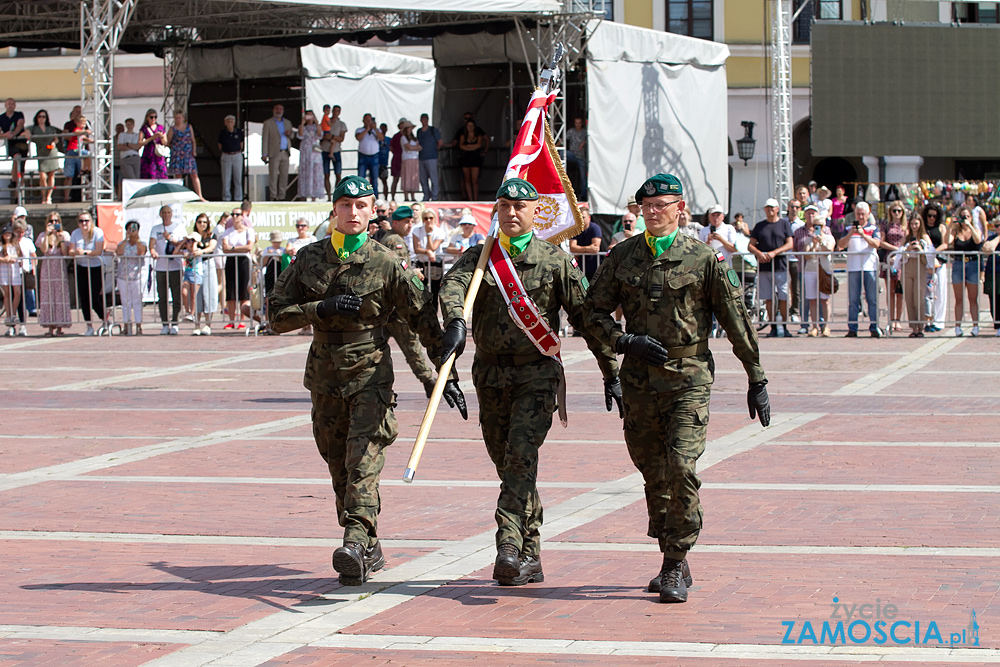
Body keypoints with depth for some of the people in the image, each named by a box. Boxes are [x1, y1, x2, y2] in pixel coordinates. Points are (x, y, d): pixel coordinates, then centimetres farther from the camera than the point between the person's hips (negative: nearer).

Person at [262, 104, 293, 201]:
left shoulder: (287, 122, 18)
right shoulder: (268, 123, 4)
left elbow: (292, 136, 26)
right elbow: (264, 139, -1)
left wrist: (290, 134, 0)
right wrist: (264, 154, -9)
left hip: (285, 153, 4)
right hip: (274, 153, -4)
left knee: (284, 176, 2)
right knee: (273, 176, -7)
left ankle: (281, 196, 7)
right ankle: (273, 197, -5)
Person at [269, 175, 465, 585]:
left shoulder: (386, 263, -3)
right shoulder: (309, 258, 6)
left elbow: (423, 317, 0)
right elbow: (279, 315, 4)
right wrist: (323, 309, -13)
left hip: (370, 373, -4)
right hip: (325, 375, 4)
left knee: (363, 459, -19)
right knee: (339, 466, 9)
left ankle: (355, 543, -30)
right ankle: (370, 551, 20)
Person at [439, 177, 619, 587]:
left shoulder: (554, 261, 0)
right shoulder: (478, 256, 6)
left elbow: (586, 318, 2)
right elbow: (452, 285, -15)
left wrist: (611, 374, 1)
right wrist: (455, 321, -38)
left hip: (537, 373, -4)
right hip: (490, 373, 4)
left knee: (521, 458, -19)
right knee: (507, 463, 9)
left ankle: (509, 548, -25)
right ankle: (530, 556, 19)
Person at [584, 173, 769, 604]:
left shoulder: (704, 259, -1)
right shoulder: (622, 256, 7)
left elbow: (736, 322, 3)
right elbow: (596, 311, 11)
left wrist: (757, 379, 4)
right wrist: (625, 342, -8)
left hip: (689, 378, -4)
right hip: (639, 380, 4)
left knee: (681, 467, -15)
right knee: (654, 475, 9)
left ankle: (675, 567, -8)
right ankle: (674, 563, 22)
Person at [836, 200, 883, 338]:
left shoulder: (873, 228, 10)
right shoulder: (849, 228, 14)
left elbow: (876, 244, -6)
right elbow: (840, 245, 4)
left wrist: (863, 234, -18)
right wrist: (850, 234, -11)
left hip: (870, 266, -1)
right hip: (853, 267, 1)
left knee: (873, 299, -3)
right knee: (853, 300, 0)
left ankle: (874, 327, -1)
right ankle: (852, 329, 2)